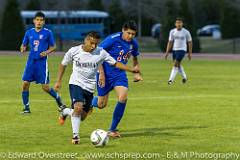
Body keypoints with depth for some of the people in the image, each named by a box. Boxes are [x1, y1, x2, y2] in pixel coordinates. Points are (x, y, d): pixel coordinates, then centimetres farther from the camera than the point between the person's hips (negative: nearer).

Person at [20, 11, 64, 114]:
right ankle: (26, 107, 6)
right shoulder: (29, 32, 7)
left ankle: (58, 98, 22)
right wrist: (23, 49, -8)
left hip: (42, 62, -3)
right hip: (31, 61, 3)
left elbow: (53, 47, 5)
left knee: (45, 87, -5)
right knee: (25, 83, -5)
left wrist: (47, 52, -14)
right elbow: (24, 45, 16)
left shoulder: (47, 33, -2)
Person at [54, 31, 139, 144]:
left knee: (82, 117, 8)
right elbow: (63, 65, 6)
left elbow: (115, 63, -2)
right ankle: (75, 135, -16)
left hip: (89, 87, 3)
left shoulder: (101, 53, -8)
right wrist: (58, 81, 7)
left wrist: (131, 70, -11)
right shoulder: (74, 51, -9)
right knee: (78, 107, -28)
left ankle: (65, 112, 39)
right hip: (76, 84, -3)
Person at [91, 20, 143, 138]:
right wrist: (101, 73, -18)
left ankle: (112, 129, -6)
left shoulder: (133, 44, -1)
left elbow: (135, 59, 19)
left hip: (120, 74, 4)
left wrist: (136, 73, 6)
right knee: (101, 104, 0)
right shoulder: (113, 39, -19)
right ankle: (90, 102, 40)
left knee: (123, 98, -19)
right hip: (106, 74, -4)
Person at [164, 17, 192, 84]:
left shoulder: (186, 32, -5)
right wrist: (167, 52, 1)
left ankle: (171, 80, -15)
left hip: (182, 50, -5)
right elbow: (170, 42, 7)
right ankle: (184, 77, 36)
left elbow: (190, 42, 3)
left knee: (176, 64, -15)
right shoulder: (172, 32, 3)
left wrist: (190, 53, 2)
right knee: (178, 65, 14)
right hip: (174, 50, 5)